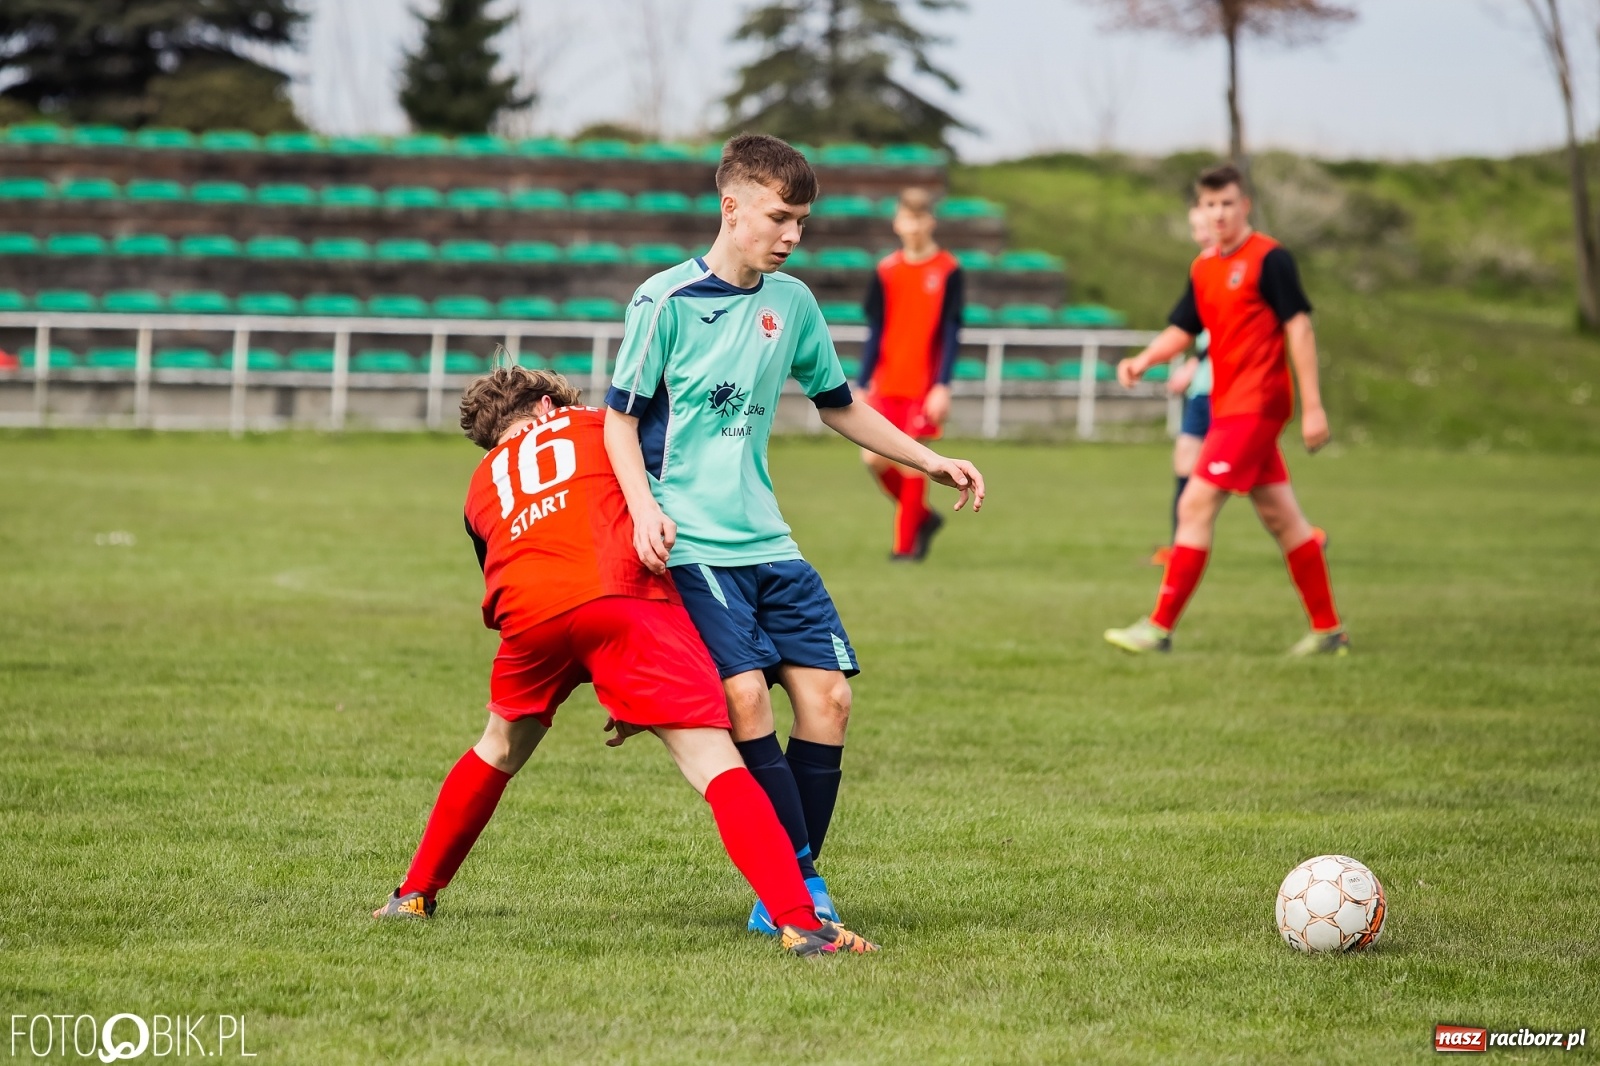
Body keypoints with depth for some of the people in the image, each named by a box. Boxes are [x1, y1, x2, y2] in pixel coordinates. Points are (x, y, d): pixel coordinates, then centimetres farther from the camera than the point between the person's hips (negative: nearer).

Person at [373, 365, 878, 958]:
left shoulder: (481, 488, 34)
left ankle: (416, 893, 42)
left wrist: (617, 694, 38)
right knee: (717, 766, -6)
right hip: (623, 596, -3)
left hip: (530, 612, 3)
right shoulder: (596, 424, 29)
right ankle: (801, 923, -21)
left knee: (499, 750, 33)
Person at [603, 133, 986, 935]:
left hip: (765, 539, 6)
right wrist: (645, 508, -19)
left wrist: (929, 461, 17)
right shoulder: (665, 302, -7)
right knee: (745, 695, -21)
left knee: (826, 694, -6)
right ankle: (801, 886, -15)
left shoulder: (792, 303, 10)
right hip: (689, 544, -6)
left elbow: (838, 404, 23)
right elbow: (620, 418, -4)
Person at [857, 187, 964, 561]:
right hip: (886, 385, 4)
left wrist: (942, 385, -14)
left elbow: (951, 333, -5)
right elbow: (875, 333, 11)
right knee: (874, 457, -3)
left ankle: (905, 544, 5)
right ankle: (922, 517, 20)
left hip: (924, 386, -4)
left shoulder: (948, 271, -2)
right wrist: (862, 385, 5)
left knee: (911, 461, -6)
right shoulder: (885, 273, 8)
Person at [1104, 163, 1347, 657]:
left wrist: (1312, 405, -15)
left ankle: (1160, 627, -11)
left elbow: (1298, 327, -12)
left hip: (1255, 406, -9)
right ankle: (1329, 630, 18)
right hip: (1228, 406, 9)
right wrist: (1143, 361, -5)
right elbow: (1182, 330, 16)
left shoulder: (1269, 258, -10)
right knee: (1280, 516, 12)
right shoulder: (1204, 268, 14)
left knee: (1195, 506, -13)